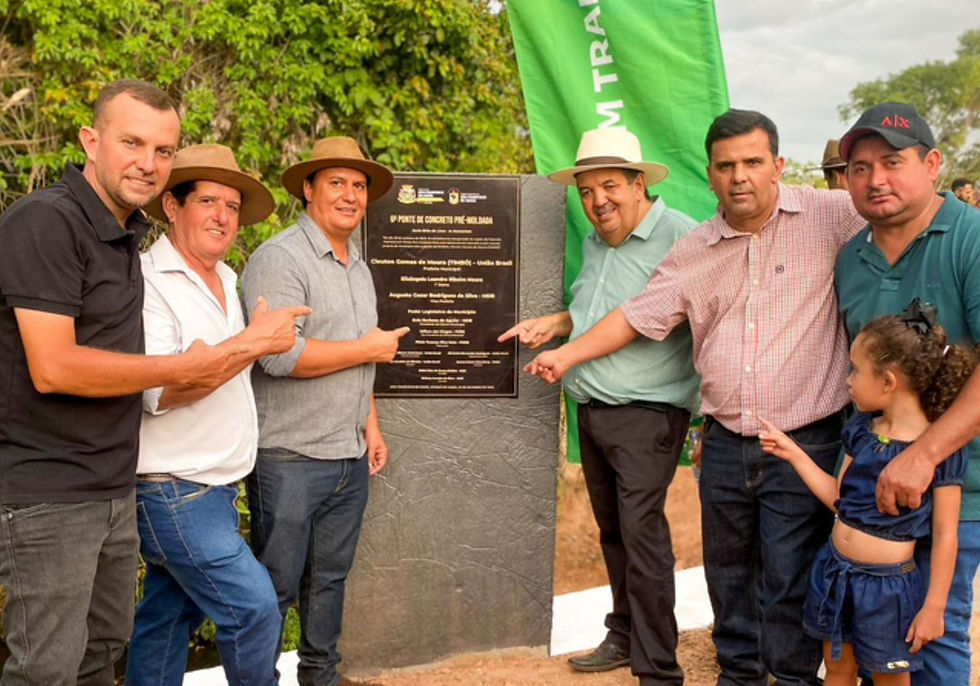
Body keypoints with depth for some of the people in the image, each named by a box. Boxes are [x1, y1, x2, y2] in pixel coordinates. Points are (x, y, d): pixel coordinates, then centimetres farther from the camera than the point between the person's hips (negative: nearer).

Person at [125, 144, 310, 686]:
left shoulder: (226, 281, 14)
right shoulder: (149, 281, -14)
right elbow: (159, 391, -23)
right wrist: (254, 342, -22)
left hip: (212, 488, 8)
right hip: (173, 491, -8)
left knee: (169, 619, 14)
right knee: (254, 609, -10)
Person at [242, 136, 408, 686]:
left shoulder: (358, 267, 15)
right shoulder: (280, 259, -13)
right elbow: (281, 356, -24)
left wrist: (372, 426, 19)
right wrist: (369, 348, -13)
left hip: (350, 458, 8)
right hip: (290, 460, -8)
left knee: (331, 577, 18)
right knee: (278, 586, 1)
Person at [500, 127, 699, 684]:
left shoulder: (681, 237, -14)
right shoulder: (595, 242, 13)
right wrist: (555, 323, 14)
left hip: (648, 414, -8)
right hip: (593, 410, 8)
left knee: (641, 532, -11)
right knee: (613, 532, 16)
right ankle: (625, 637, 30)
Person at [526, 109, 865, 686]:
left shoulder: (831, 217, -6)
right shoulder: (695, 252, 7)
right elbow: (638, 315, 11)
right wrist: (568, 355, 10)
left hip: (806, 443, -5)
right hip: (726, 443, 5)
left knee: (789, 581, 1)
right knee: (729, 571, 18)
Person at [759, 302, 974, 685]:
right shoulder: (861, 430, 1)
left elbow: (945, 536, -13)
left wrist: (934, 607, -12)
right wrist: (793, 454, 4)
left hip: (888, 584, -6)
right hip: (836, 572, 6)